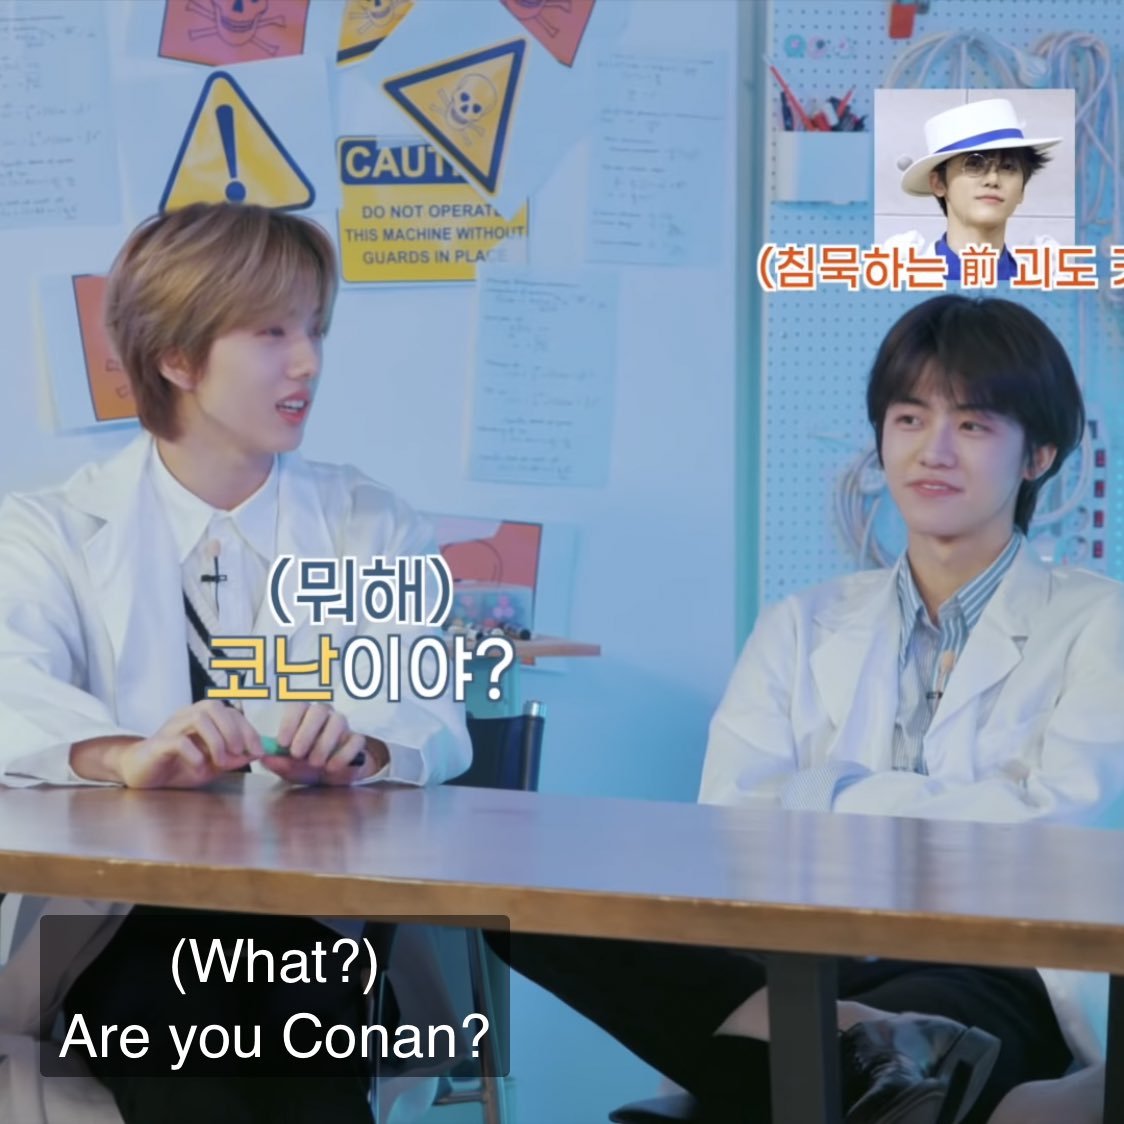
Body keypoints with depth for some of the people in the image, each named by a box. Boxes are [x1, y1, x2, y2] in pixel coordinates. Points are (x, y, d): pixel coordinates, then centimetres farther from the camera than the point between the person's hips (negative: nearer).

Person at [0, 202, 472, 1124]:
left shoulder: (373, 529, 16)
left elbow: (435, 719, 0)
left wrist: (354, 744, -24)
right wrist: (130, 757, -33)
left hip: (326, 919, 1)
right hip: (120, 930, -1)